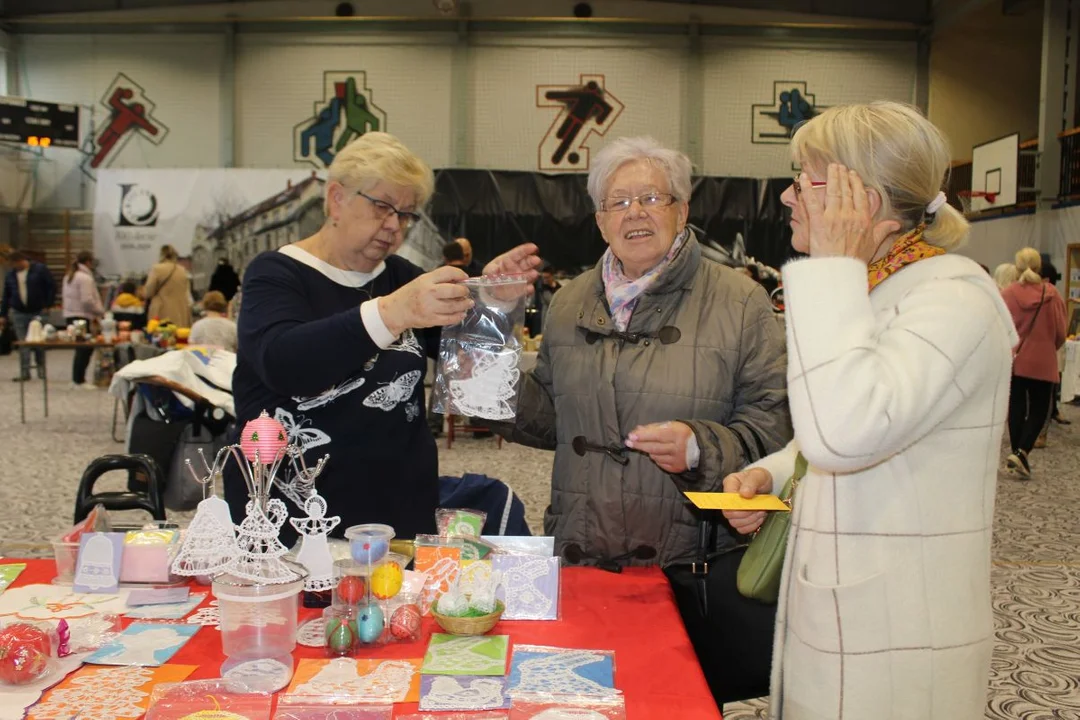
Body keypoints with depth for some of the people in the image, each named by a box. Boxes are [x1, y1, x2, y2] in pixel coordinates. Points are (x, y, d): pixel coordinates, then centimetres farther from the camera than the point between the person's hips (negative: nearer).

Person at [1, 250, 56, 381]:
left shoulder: (40, 269, -4)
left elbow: (52, 287, -3)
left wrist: (47, 305, -9)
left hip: (38, 312, -3)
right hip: (19, 313, 3)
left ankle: (41, 369, 19)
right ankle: (24, 373, 2)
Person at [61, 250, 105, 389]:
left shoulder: (69, 276, 18)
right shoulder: (85, 278, -12)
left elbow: (71, 298, 19)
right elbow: (87, 300, -19)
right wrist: (101, 312, -6)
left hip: (70, 315, 9)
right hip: (82, 317, -9)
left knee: (81, 349, 12)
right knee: (85, 349, -5)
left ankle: (77, 378, 13)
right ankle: (79, 380, -4)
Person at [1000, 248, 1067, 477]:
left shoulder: (1008, 294, -8)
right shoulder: (1052, 294, -7)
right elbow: (1060, 333, -1)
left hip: (1015, 361, 1)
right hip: (1042, 362, -1)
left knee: (1016, 407, 12)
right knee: (1039, 410, 8)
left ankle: (1017, 453, 18)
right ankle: (1021, 452, -9)